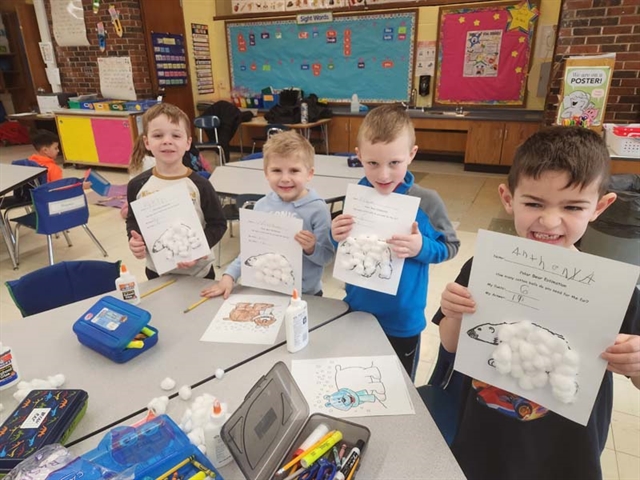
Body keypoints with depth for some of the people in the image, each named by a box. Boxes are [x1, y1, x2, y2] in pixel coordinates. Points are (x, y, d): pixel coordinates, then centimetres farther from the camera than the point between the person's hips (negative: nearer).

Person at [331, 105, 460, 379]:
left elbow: (451, 247, -9)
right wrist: (337, 238, -19)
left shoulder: (426, 202, -18)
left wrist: (422, 248, -28)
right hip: (356, 311, 3)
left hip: (402, 319, -2)